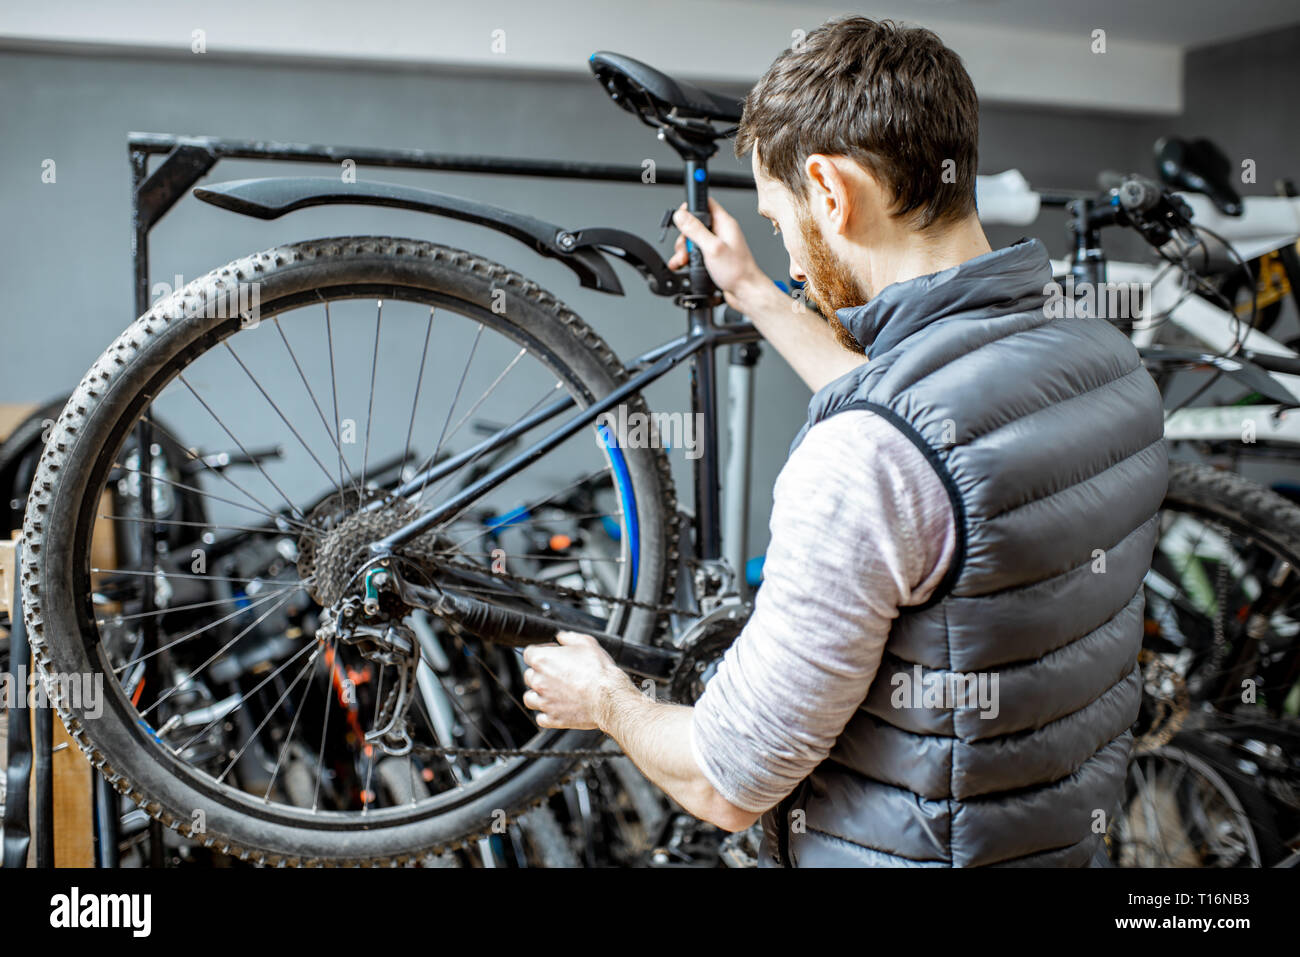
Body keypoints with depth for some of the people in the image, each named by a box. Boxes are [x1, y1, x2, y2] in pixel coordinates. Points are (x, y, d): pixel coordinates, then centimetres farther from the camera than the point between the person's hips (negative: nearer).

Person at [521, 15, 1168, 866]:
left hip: (897, 853, -7)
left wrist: (604, 700, -2)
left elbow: (729, 787, -22)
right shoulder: (1114, 365, -5)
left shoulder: (866, 461, -31)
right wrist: (754, 297, 26)